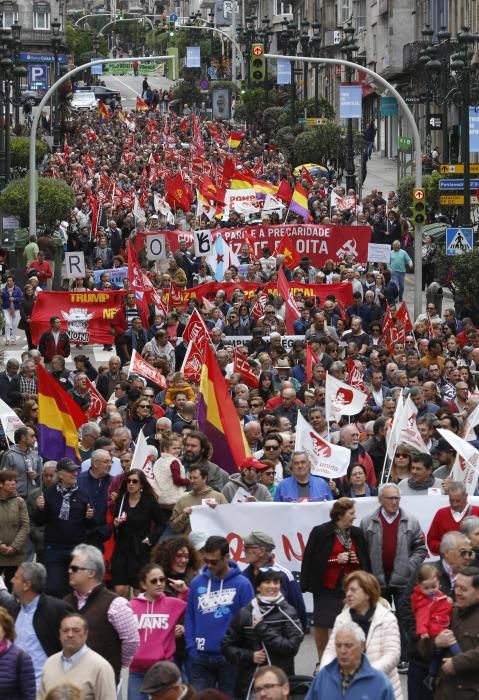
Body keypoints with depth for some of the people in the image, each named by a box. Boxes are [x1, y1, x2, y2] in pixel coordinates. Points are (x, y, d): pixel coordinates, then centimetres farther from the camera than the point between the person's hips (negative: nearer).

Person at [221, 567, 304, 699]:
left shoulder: (288, 613, 0)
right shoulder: (245, 613, 5)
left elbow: (292, 647, -10)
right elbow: (227, 646, 11)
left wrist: (263, 629, -10)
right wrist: (249, 656, -5)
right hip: (249, 683, 2)